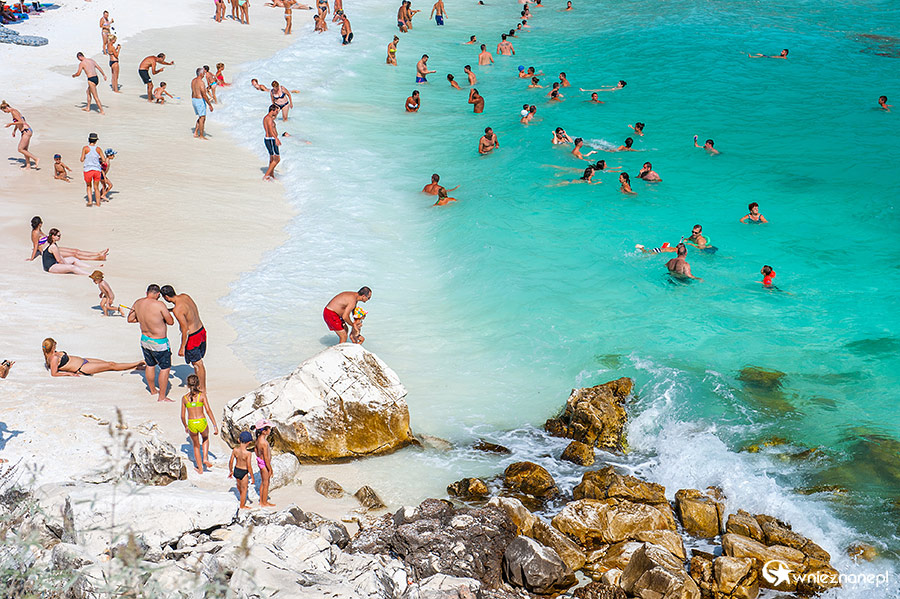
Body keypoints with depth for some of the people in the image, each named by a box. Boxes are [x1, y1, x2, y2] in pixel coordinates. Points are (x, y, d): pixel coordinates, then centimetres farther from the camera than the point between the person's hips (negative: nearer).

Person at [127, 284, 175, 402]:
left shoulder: (137, 303, -4)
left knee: (150, 365, 25)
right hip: (159, 343, -7)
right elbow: (171, 322, -15)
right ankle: (162, 397, 11)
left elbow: (130, 319, 8)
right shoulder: (159, 305, -24)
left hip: (144, 339, 7)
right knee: (165, 368, 8)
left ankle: (153, 390, 43)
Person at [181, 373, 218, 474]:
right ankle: (205, 458, 16)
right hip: (202, 422, -1)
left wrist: (185, 427, 24)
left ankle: (200, 468, 30)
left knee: (196, 446, 24)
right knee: (205, 438, 33)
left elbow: (183, 416, 6)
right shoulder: (202, 395, -5)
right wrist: (215, 425, -7)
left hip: (191, 424, 1)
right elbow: (208, 410, -10)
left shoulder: (184, 398, 2)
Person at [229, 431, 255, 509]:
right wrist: (252, 477, -9)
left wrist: (230, 471, 12)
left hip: (236, 470, 5)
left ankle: (242, 496, 60)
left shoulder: (235, 450, -13)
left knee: (239, 484, 32)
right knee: (244, 489, 16)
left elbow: (231, 462, -4)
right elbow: (249, 467, -22)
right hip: (244, 472, -5)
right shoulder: (248, 453, -26)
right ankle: (242, 506, 30)